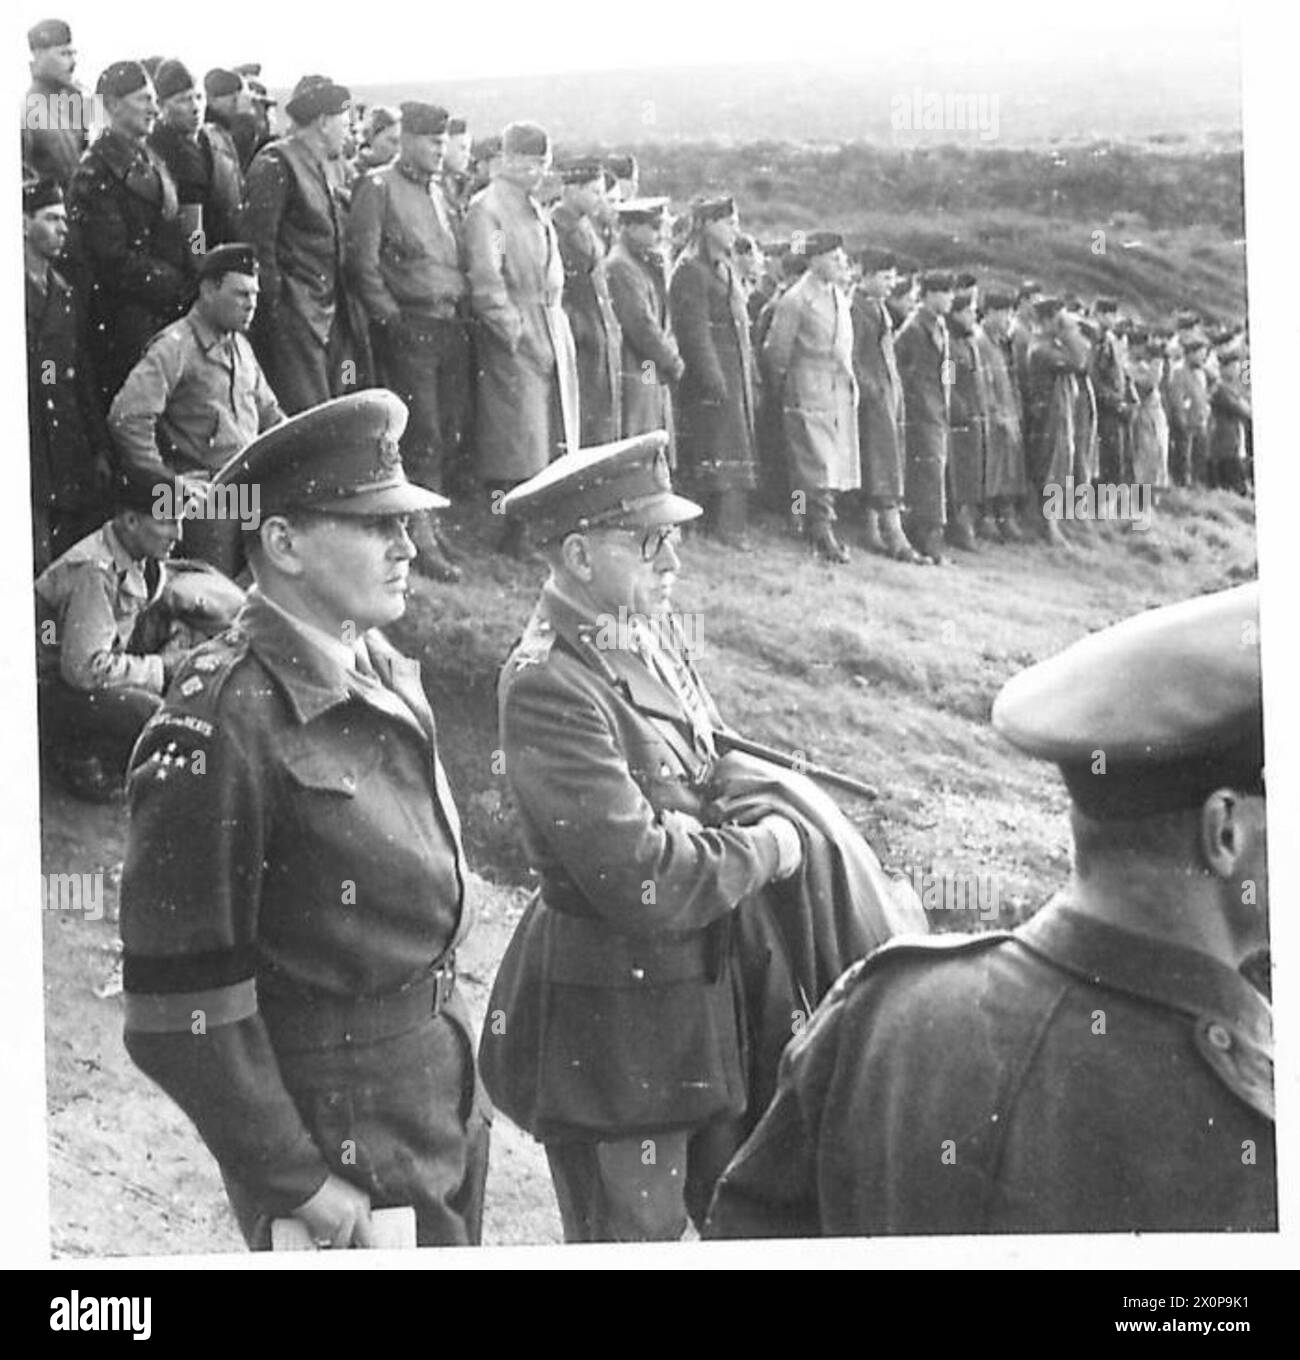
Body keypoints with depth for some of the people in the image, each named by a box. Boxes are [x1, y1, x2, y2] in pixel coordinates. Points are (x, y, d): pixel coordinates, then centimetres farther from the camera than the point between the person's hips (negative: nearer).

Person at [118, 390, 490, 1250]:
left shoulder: (386, 672, 4)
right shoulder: (221, 723, -21)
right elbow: (181, 1011, -21)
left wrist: (457, 1071, 14)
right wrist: (298, 1184, -16)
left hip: (447, 1092, 8)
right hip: (335, 1136, -7)